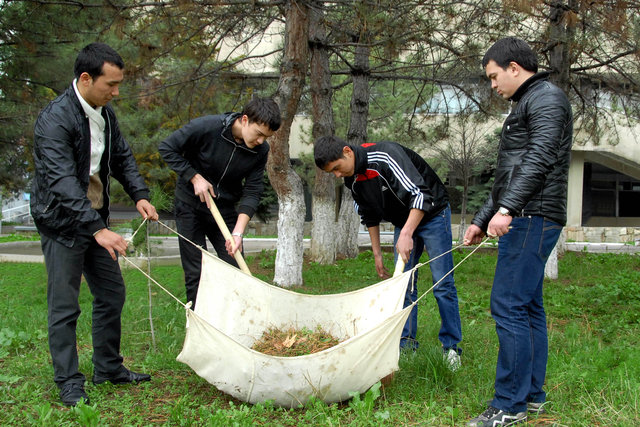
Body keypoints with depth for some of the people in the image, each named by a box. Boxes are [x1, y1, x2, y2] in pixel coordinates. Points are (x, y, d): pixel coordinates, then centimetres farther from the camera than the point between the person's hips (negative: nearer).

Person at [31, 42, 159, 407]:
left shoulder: (106, 113, 3)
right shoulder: (55, 119, -23)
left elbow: (122, 157, 15)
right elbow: (63, 182, -31)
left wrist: (140, 194, -1)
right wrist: (98, 229, -38)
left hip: (96, 218, 8)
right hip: (62, 222, -8)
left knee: (112, 294, 14)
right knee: (64, 306, -1)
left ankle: (109, 368, 28)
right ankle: (69, 383, 11)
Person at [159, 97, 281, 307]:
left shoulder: (260, 150, -11)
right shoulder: (207, 127, -22)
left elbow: (252, 192, -10)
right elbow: (167, 148, -11)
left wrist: (238, 232, -20)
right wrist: (195, 177, -18)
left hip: (225, 209, 4)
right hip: (190, 205, -3)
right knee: (195, 273, -1)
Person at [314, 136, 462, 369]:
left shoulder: (386, 156, -31)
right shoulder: (352, 180, -5)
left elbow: (420, 194, -36)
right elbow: (370, 217, 9)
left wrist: (406, 234, -43)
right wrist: (377, 254, 10)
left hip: (432, 215, -7)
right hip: (403, 222, 7)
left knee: (442, 284, -6)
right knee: (403, 284, 4)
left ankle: (451, 346, 4)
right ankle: (407, 342, 12)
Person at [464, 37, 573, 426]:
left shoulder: (546, 97, -6)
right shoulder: (525, 106, 25)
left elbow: (540, 159, -22)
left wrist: (506, 208, -31)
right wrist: (482, 220, 27)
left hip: (533, 218, -10)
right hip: (524, 219, 10)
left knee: (508, 306, -12)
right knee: (528, 307, 11)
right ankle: (532, 394, 19)